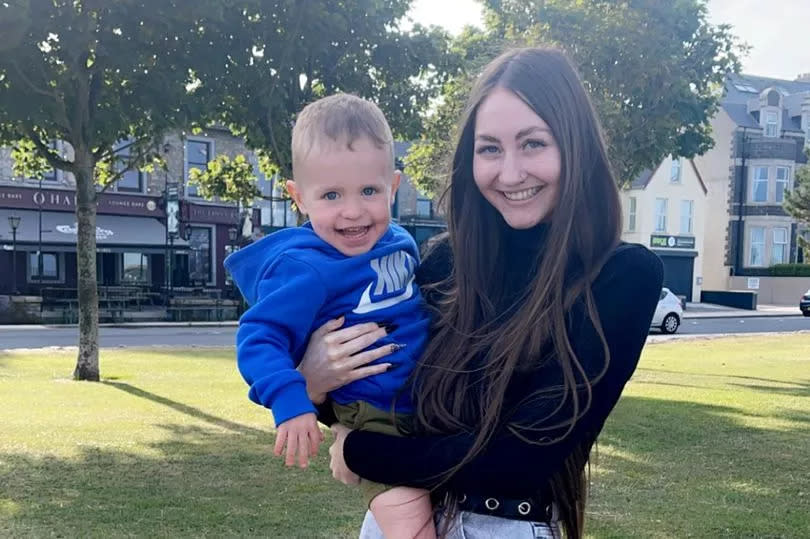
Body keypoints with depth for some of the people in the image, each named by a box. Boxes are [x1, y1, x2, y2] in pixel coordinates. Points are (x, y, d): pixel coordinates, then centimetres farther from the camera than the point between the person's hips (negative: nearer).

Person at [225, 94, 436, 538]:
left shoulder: (400, 242, 1)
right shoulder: (307, 269, -22)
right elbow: (258, 336, -25)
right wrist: (289, 400, -38)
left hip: (434, 410, 7)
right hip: (379, 426, -7)